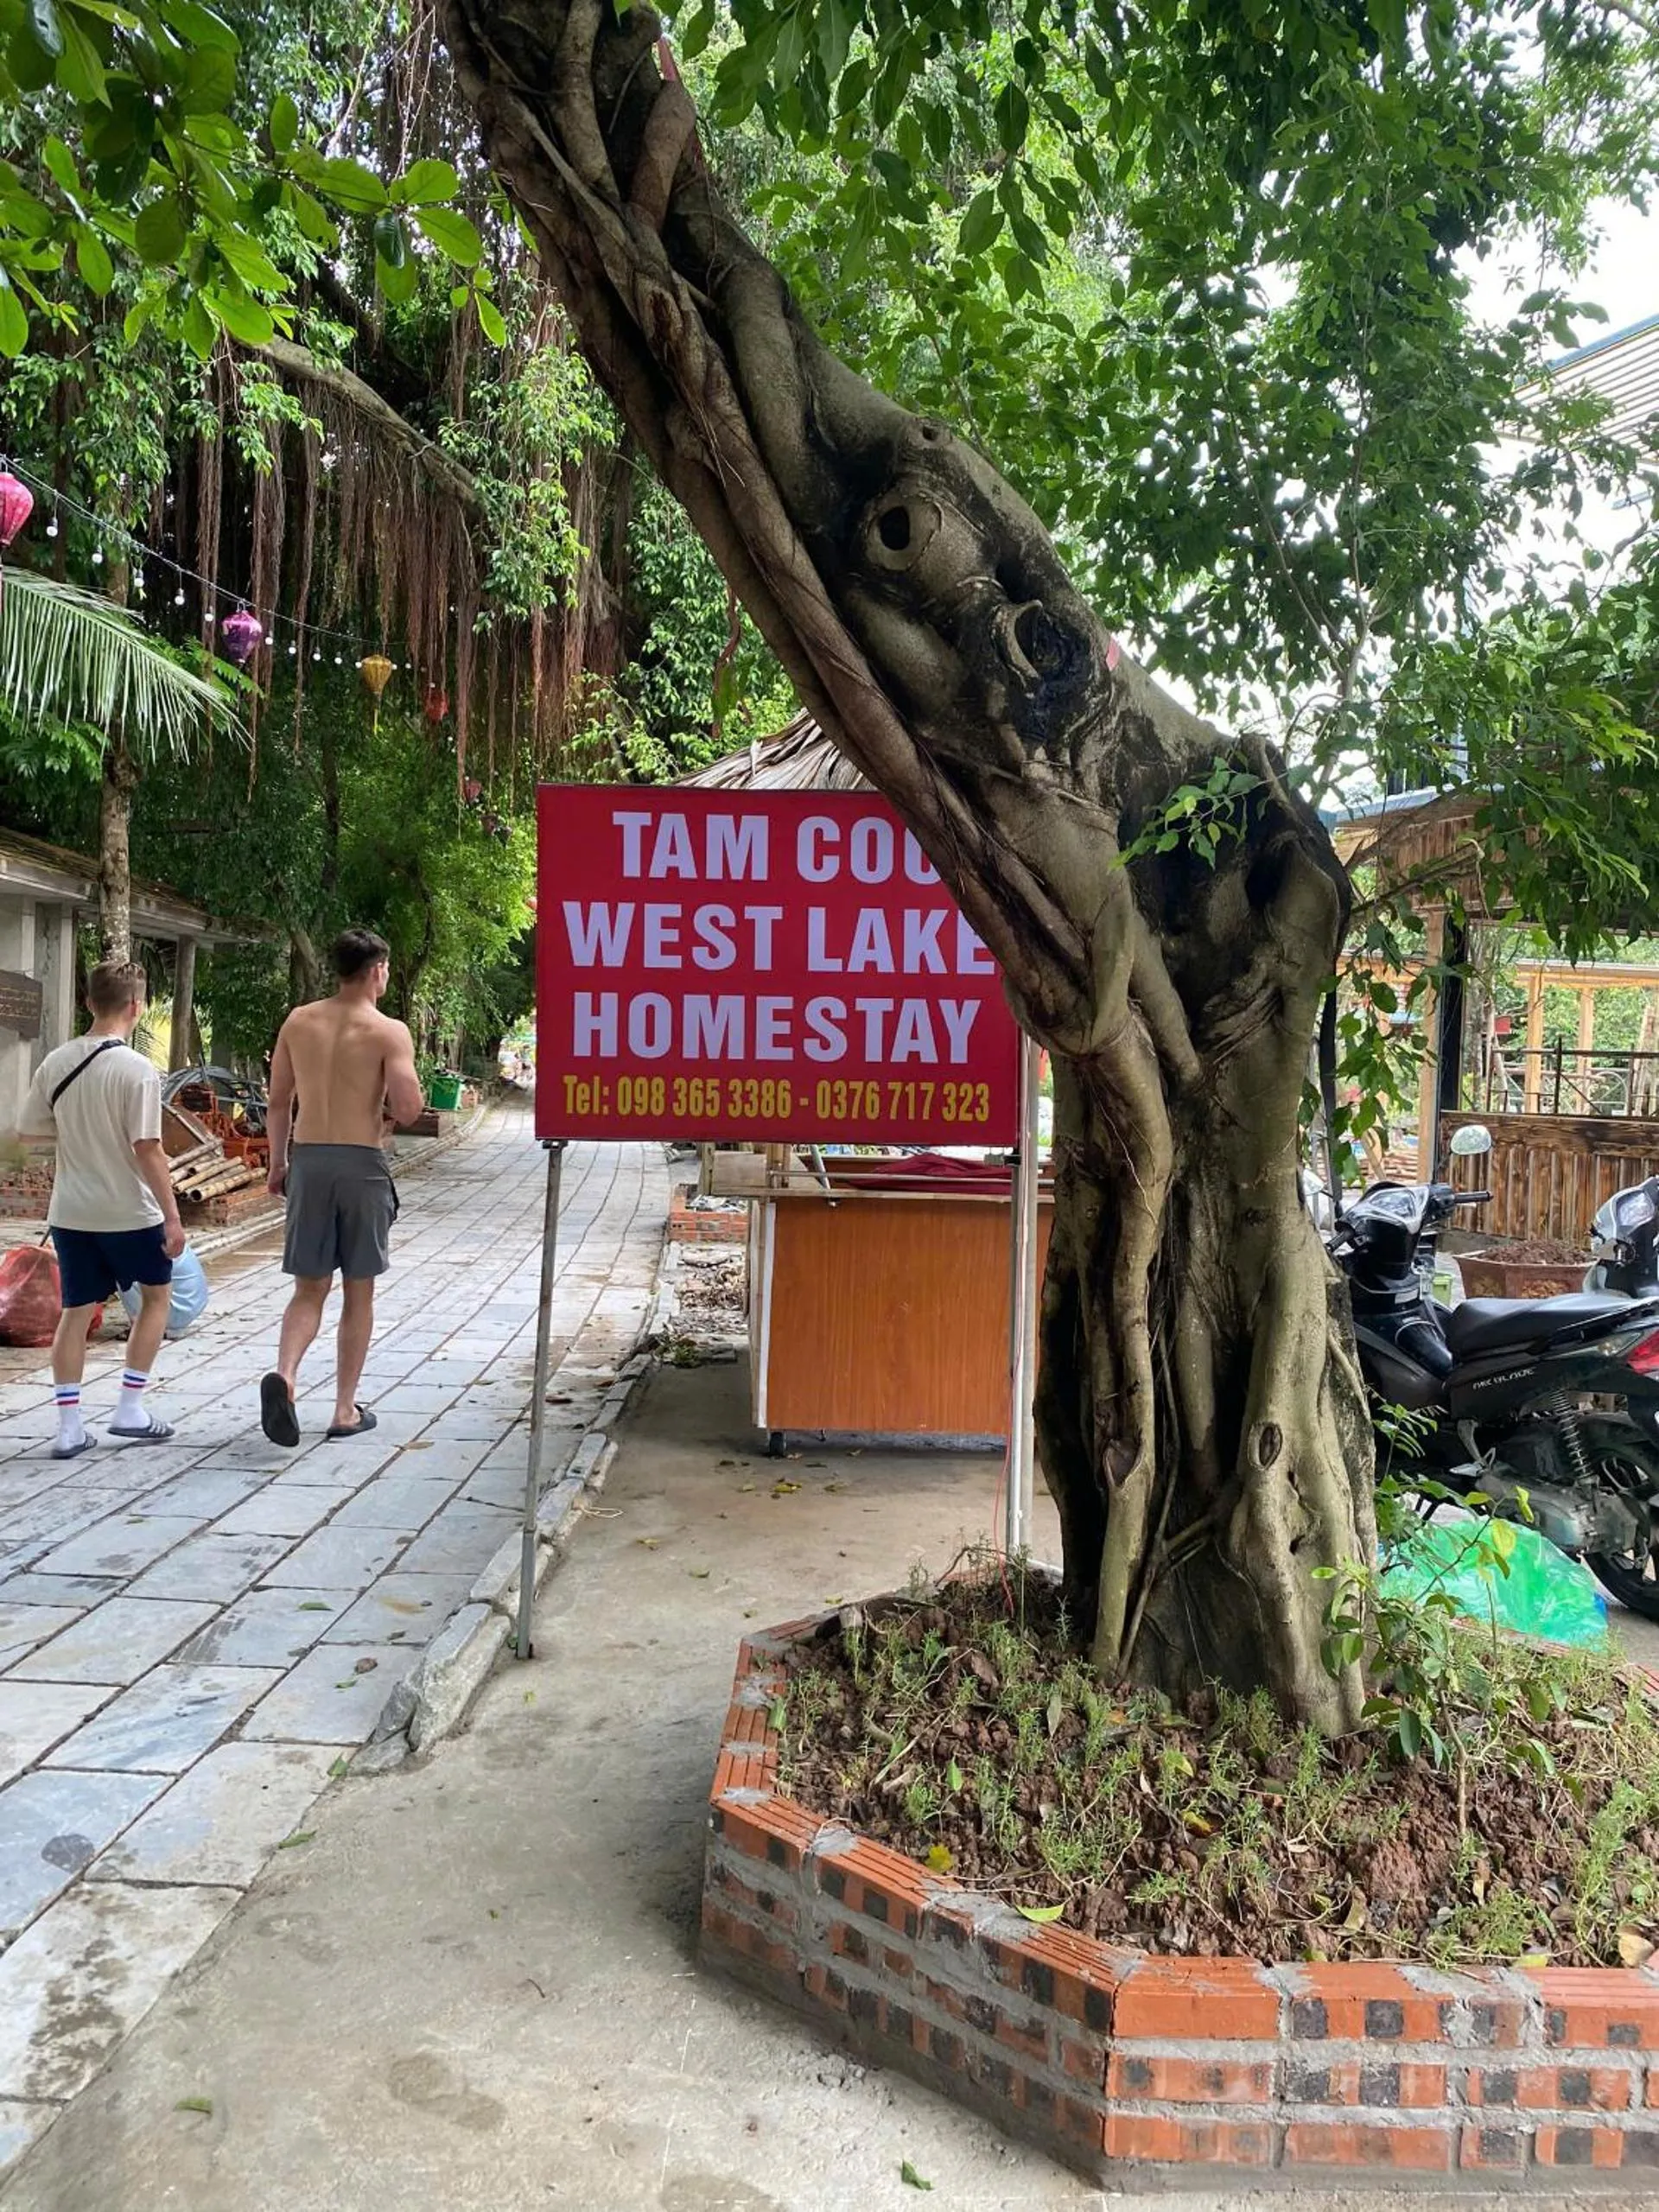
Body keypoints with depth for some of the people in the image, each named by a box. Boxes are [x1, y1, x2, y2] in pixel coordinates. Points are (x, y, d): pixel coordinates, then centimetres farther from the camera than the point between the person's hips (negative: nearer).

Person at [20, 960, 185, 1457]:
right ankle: (130, 1409, 14)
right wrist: (172, 1216, -13)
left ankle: (70, 1425, 11)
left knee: (76, 1311, 11)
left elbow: (30, 1128, 8)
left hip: (70, 1211, 5)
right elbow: (147, 1150, -19)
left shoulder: (56, 1062, 0)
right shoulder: (137, 1069, -16)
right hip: (129, 1211, -5)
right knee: (156, 1296, 15)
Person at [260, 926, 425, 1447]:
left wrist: (278, 1164, 19)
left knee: (310, 1288, 11)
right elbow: (408, 1109, -15)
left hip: (308, 1161, 3)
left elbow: (277, 1104, 9)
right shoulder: (388, 1032, -7)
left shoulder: (298, 1022, 6)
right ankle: (346, 1410, 14)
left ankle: (284, 1373, -15)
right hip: (362, 1164, -3)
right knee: (358, 1293, 9)